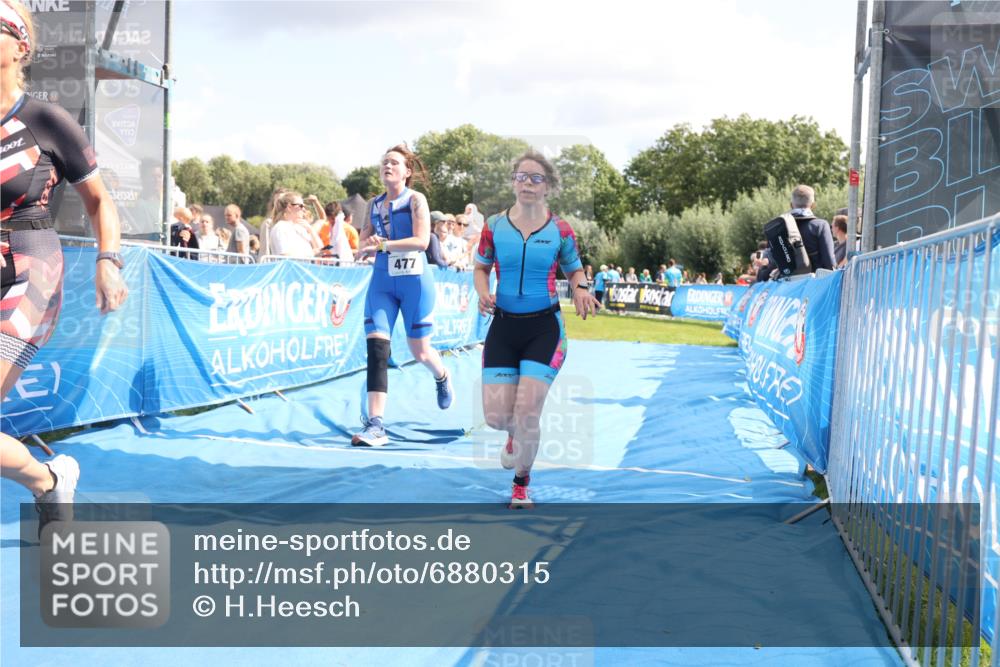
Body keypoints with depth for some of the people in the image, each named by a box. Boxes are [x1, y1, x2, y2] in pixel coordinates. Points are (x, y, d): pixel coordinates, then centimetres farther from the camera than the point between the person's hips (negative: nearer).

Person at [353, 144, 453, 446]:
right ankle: (375, 425, -14)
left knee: (420, 352, 7)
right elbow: (363, 243, 14)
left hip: (414, 280, -4)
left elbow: (421, 241, -16)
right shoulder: (374, 204, 12)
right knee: (376, 349, -12)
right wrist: (369, 245, -9)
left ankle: (442, 377, 45)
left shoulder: (416, 200, -4)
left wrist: (382, 244, -24)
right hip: (381, 281, 4)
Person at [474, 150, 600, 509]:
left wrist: (581, 289, -13)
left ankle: (521, 484, 19)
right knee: (496, 416, -4)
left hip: (544, 328, -2)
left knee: (527, 413, -9)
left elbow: (574, 270, 10)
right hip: (503, 325, 2)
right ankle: (518, 434, 39)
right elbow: (480, 268, 11)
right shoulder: (494, 225, -1)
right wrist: (483, 293, -11)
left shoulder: (560, 229, -4)